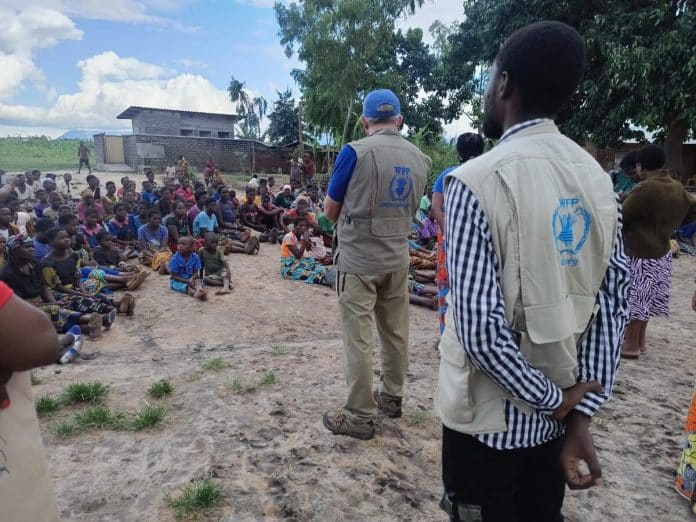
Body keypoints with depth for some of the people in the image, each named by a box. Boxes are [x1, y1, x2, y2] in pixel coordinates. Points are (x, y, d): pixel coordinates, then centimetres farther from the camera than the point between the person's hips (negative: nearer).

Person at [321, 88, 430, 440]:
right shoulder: (419, 159, 4)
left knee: (359, 339, 3)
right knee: (396, 333, 17)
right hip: (398, 259, 6)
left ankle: (361, 416, 12)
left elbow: (331, 211, -4)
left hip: (358, 259, -5)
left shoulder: (355, 152, -12)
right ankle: (392, 397, 32)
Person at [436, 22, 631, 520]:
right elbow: (613, 303, -2)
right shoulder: (598, 179, 0)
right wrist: (582, 412, -2)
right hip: (556, 416, 6)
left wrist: (554, 399, -10)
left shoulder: (477, 180, -20)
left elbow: (480, 327, -26)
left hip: (491, 417, -5)